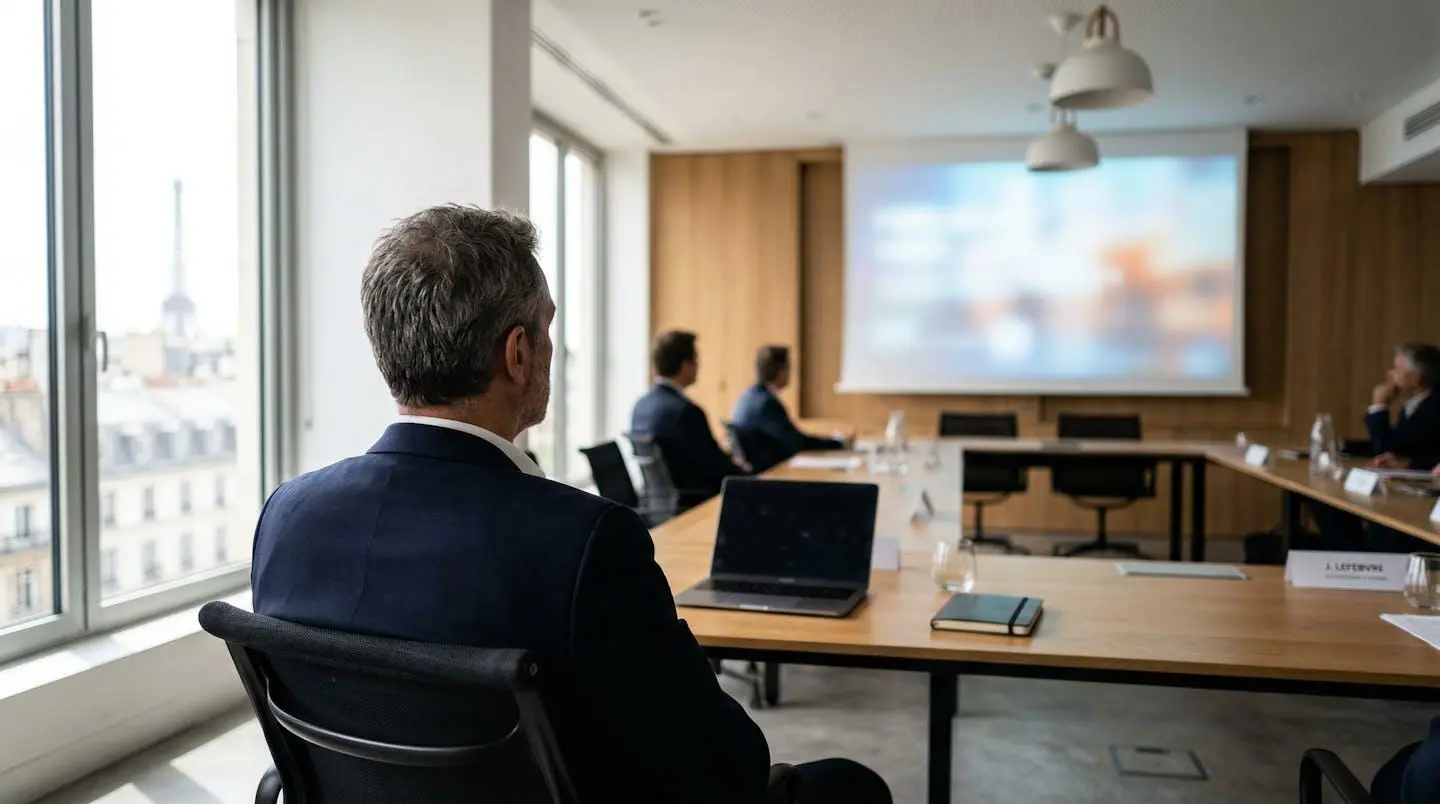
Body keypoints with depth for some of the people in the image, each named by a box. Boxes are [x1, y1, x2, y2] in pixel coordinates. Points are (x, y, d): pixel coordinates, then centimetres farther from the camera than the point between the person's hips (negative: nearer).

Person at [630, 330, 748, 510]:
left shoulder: (641, 405, 3)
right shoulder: (686, 410, -22)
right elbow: (716, 467, -14)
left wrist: (728, 461, 15)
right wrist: (739, 470, 6)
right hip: (690, 503, -8)